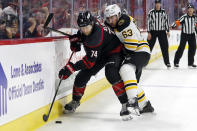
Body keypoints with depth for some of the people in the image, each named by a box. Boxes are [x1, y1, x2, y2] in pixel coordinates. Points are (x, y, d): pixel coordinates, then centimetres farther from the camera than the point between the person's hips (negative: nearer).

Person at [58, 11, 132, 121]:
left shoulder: (96, 36, -37)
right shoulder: (87, 23, -14)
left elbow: (90, 61, -38)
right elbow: (81, 33, 14)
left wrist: (71, 68, -38)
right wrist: (75, 40, -4)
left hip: (114, 52, -8)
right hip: (99, 54, 8)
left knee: (111, 74, -35)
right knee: (82, 76, 3)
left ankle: (125, 104, -30)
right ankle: (75, 101, 26)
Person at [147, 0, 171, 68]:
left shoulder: (163, 12, 3)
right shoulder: (151, 12, -4)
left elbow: (166, 21, 8)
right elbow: (148, 22, -4)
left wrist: (167, 31, 6)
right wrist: (149, 33, -8)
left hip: (162, 31, 2)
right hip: (153, 31, -1)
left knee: (164, 47, 1)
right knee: (149, 46, -1)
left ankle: (167, 62, 9)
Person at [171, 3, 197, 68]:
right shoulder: (184, 17, -14)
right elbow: (178, 22, -22)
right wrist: (173, 25, -37)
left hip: (192, 34, 5)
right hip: (184, 34, -5)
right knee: (181, 48, -8)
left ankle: (190, 63, 15)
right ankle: (176, 62, 0)